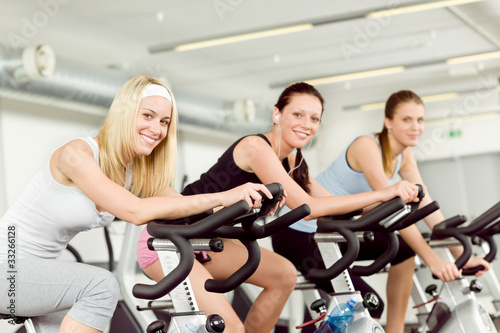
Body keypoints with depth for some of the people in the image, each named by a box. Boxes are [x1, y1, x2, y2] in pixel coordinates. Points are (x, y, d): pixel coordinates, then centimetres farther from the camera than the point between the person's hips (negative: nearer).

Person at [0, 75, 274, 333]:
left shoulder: (139, 174, -1)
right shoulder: (77, 154, -25)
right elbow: (135, 211, -36)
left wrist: (244, 203, -23)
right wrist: (222, 197, -38)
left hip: (39, 268, 8)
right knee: (102, 286, -27)